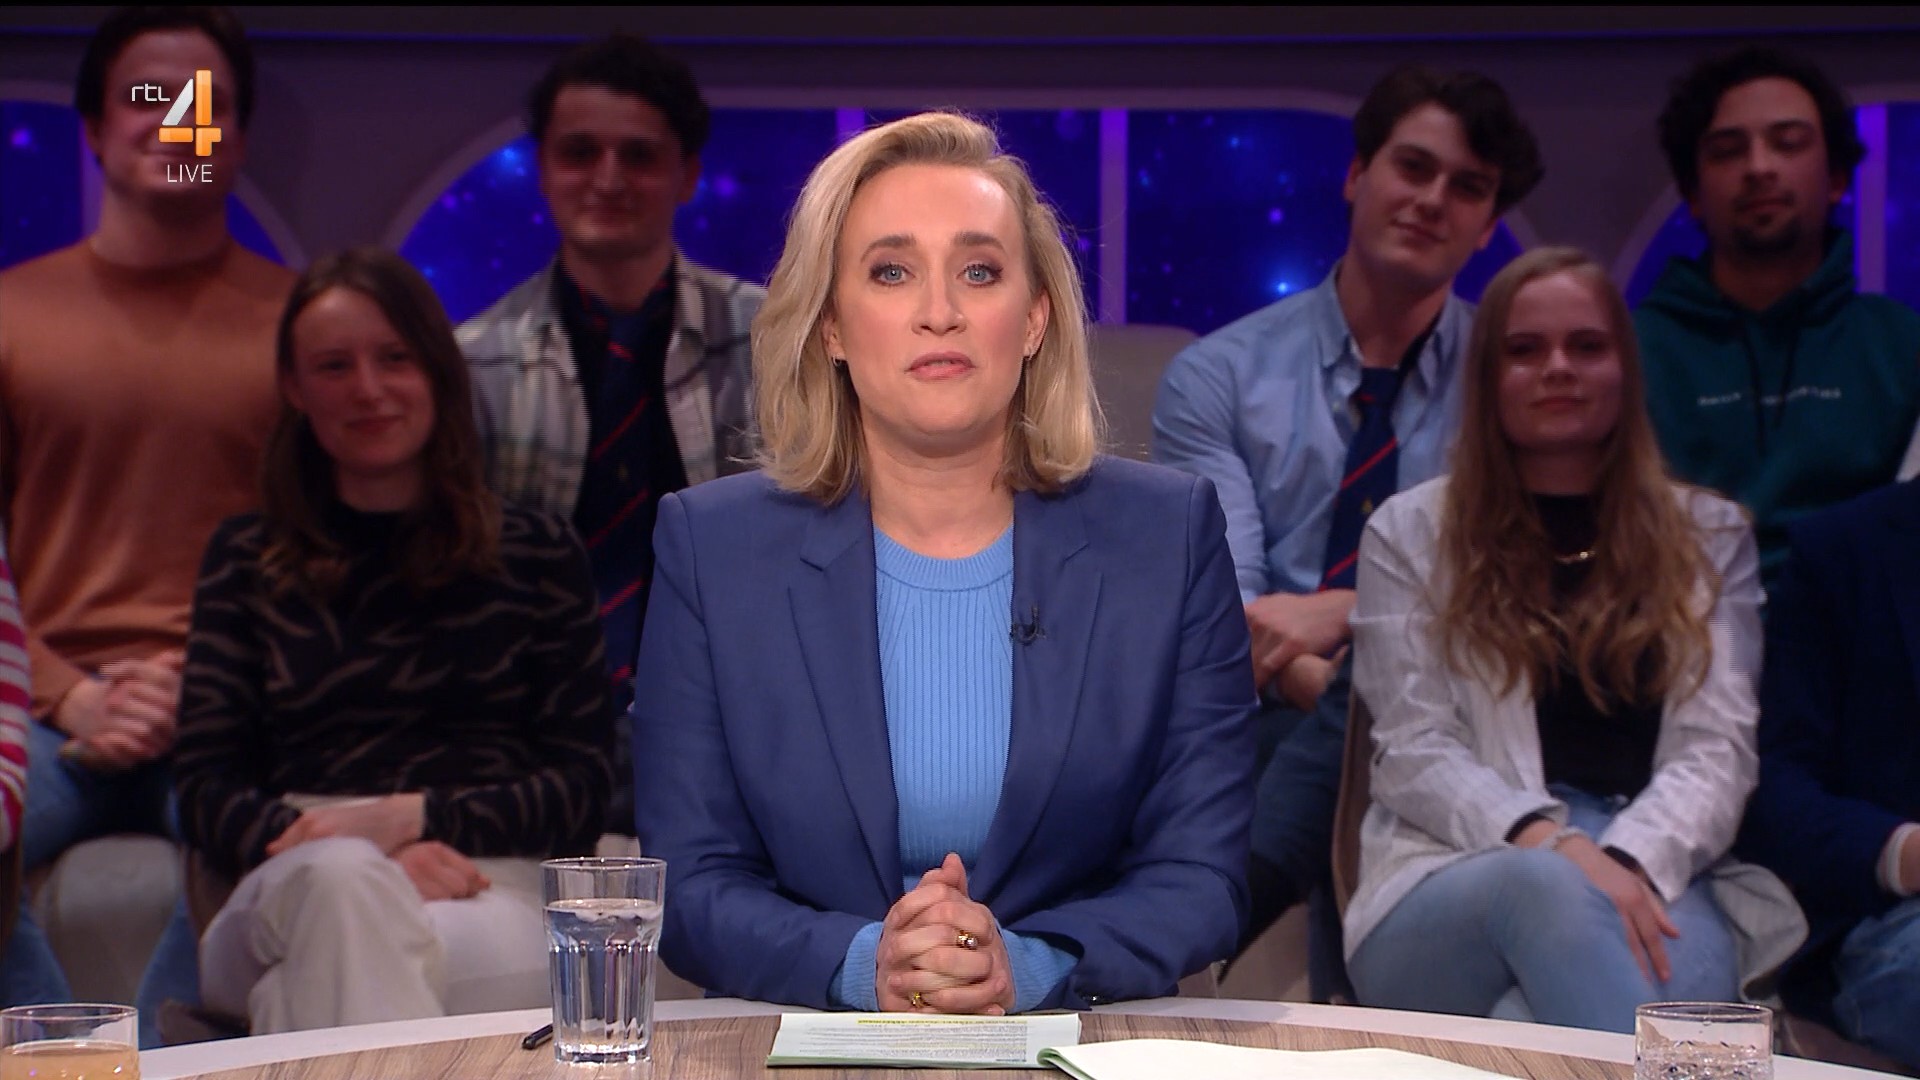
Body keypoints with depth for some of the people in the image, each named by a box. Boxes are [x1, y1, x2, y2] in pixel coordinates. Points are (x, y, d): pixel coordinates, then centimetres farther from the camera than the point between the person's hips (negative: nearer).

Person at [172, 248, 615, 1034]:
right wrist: (372, 860, -11)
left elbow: (581, 789, 10)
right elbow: (205, 794, 8)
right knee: (342, 880, -38)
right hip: (297, 896, 2)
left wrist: (413, 817, -8)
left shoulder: (536, 553, 18)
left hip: (494, 883, -1)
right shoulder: (245, 561, 19)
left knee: (486, 953, -39)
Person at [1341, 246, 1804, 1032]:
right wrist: (1547, 840, -18)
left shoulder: (1709, 535, 19)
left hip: (1655, 881, 0)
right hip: (1456, 886, 1)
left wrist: (1624, 862, -16)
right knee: (1546, 885, -40)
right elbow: (1416, 750, 4)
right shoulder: (1409, 532, 15)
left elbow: (1717, 749, 7)